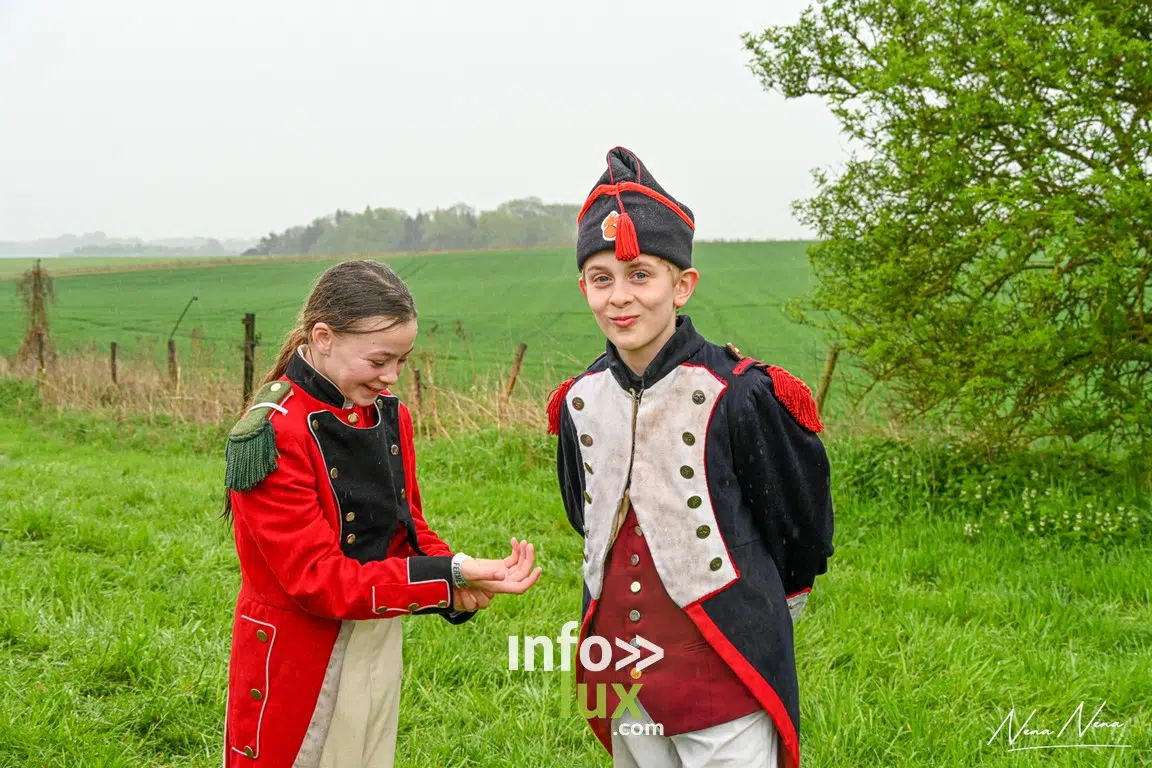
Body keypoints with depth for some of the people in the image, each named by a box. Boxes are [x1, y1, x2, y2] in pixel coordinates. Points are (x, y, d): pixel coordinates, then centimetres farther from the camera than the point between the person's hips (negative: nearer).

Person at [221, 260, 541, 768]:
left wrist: (458, 583, -12)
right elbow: (318, 578, -23)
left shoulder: (391, 416, 3)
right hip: (299, 662, -7)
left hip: (381, 644, 7)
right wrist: (448, 575, -28)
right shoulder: (273, 436, -19)